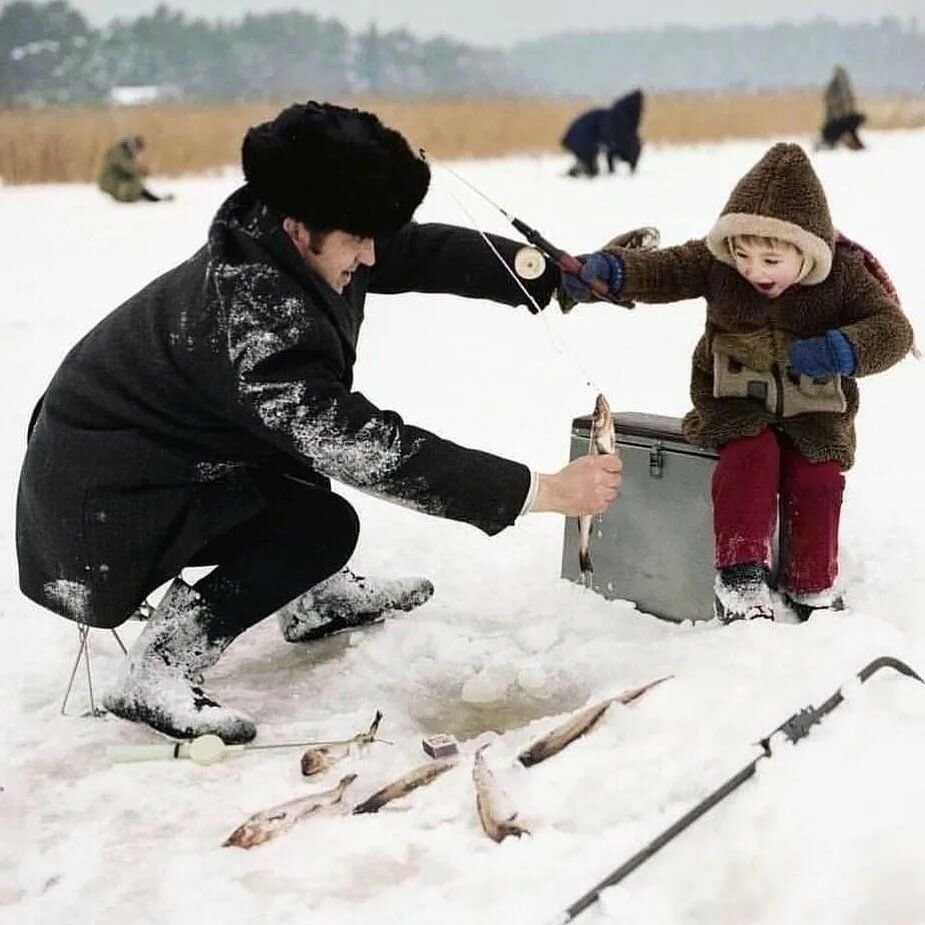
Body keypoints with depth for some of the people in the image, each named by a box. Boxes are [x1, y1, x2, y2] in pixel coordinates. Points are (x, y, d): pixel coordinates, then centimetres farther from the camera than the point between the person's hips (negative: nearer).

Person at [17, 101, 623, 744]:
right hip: (100, 500, -10)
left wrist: (566, 277, -8)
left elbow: (420, 250, -1)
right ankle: (157, 676, -11)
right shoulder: (251, 324, -33)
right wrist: (545, 490, -32)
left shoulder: (277, 244, -8)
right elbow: (372, 450, -33)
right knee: (324, 525, -17)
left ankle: (318, 598, 24)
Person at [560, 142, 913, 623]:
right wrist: (608, 269, -38)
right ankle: (740, 575, -23)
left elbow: (894, 329, -15)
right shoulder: (715, 262, -10)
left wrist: (841, 349, -35)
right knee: (750, 456, -29)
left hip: (815, 407, 0)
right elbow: (658, 270, -16)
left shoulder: (845, 273, -12)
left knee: (816, 477, -21)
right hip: (735, 399, 0)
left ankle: (812, 589, -1)